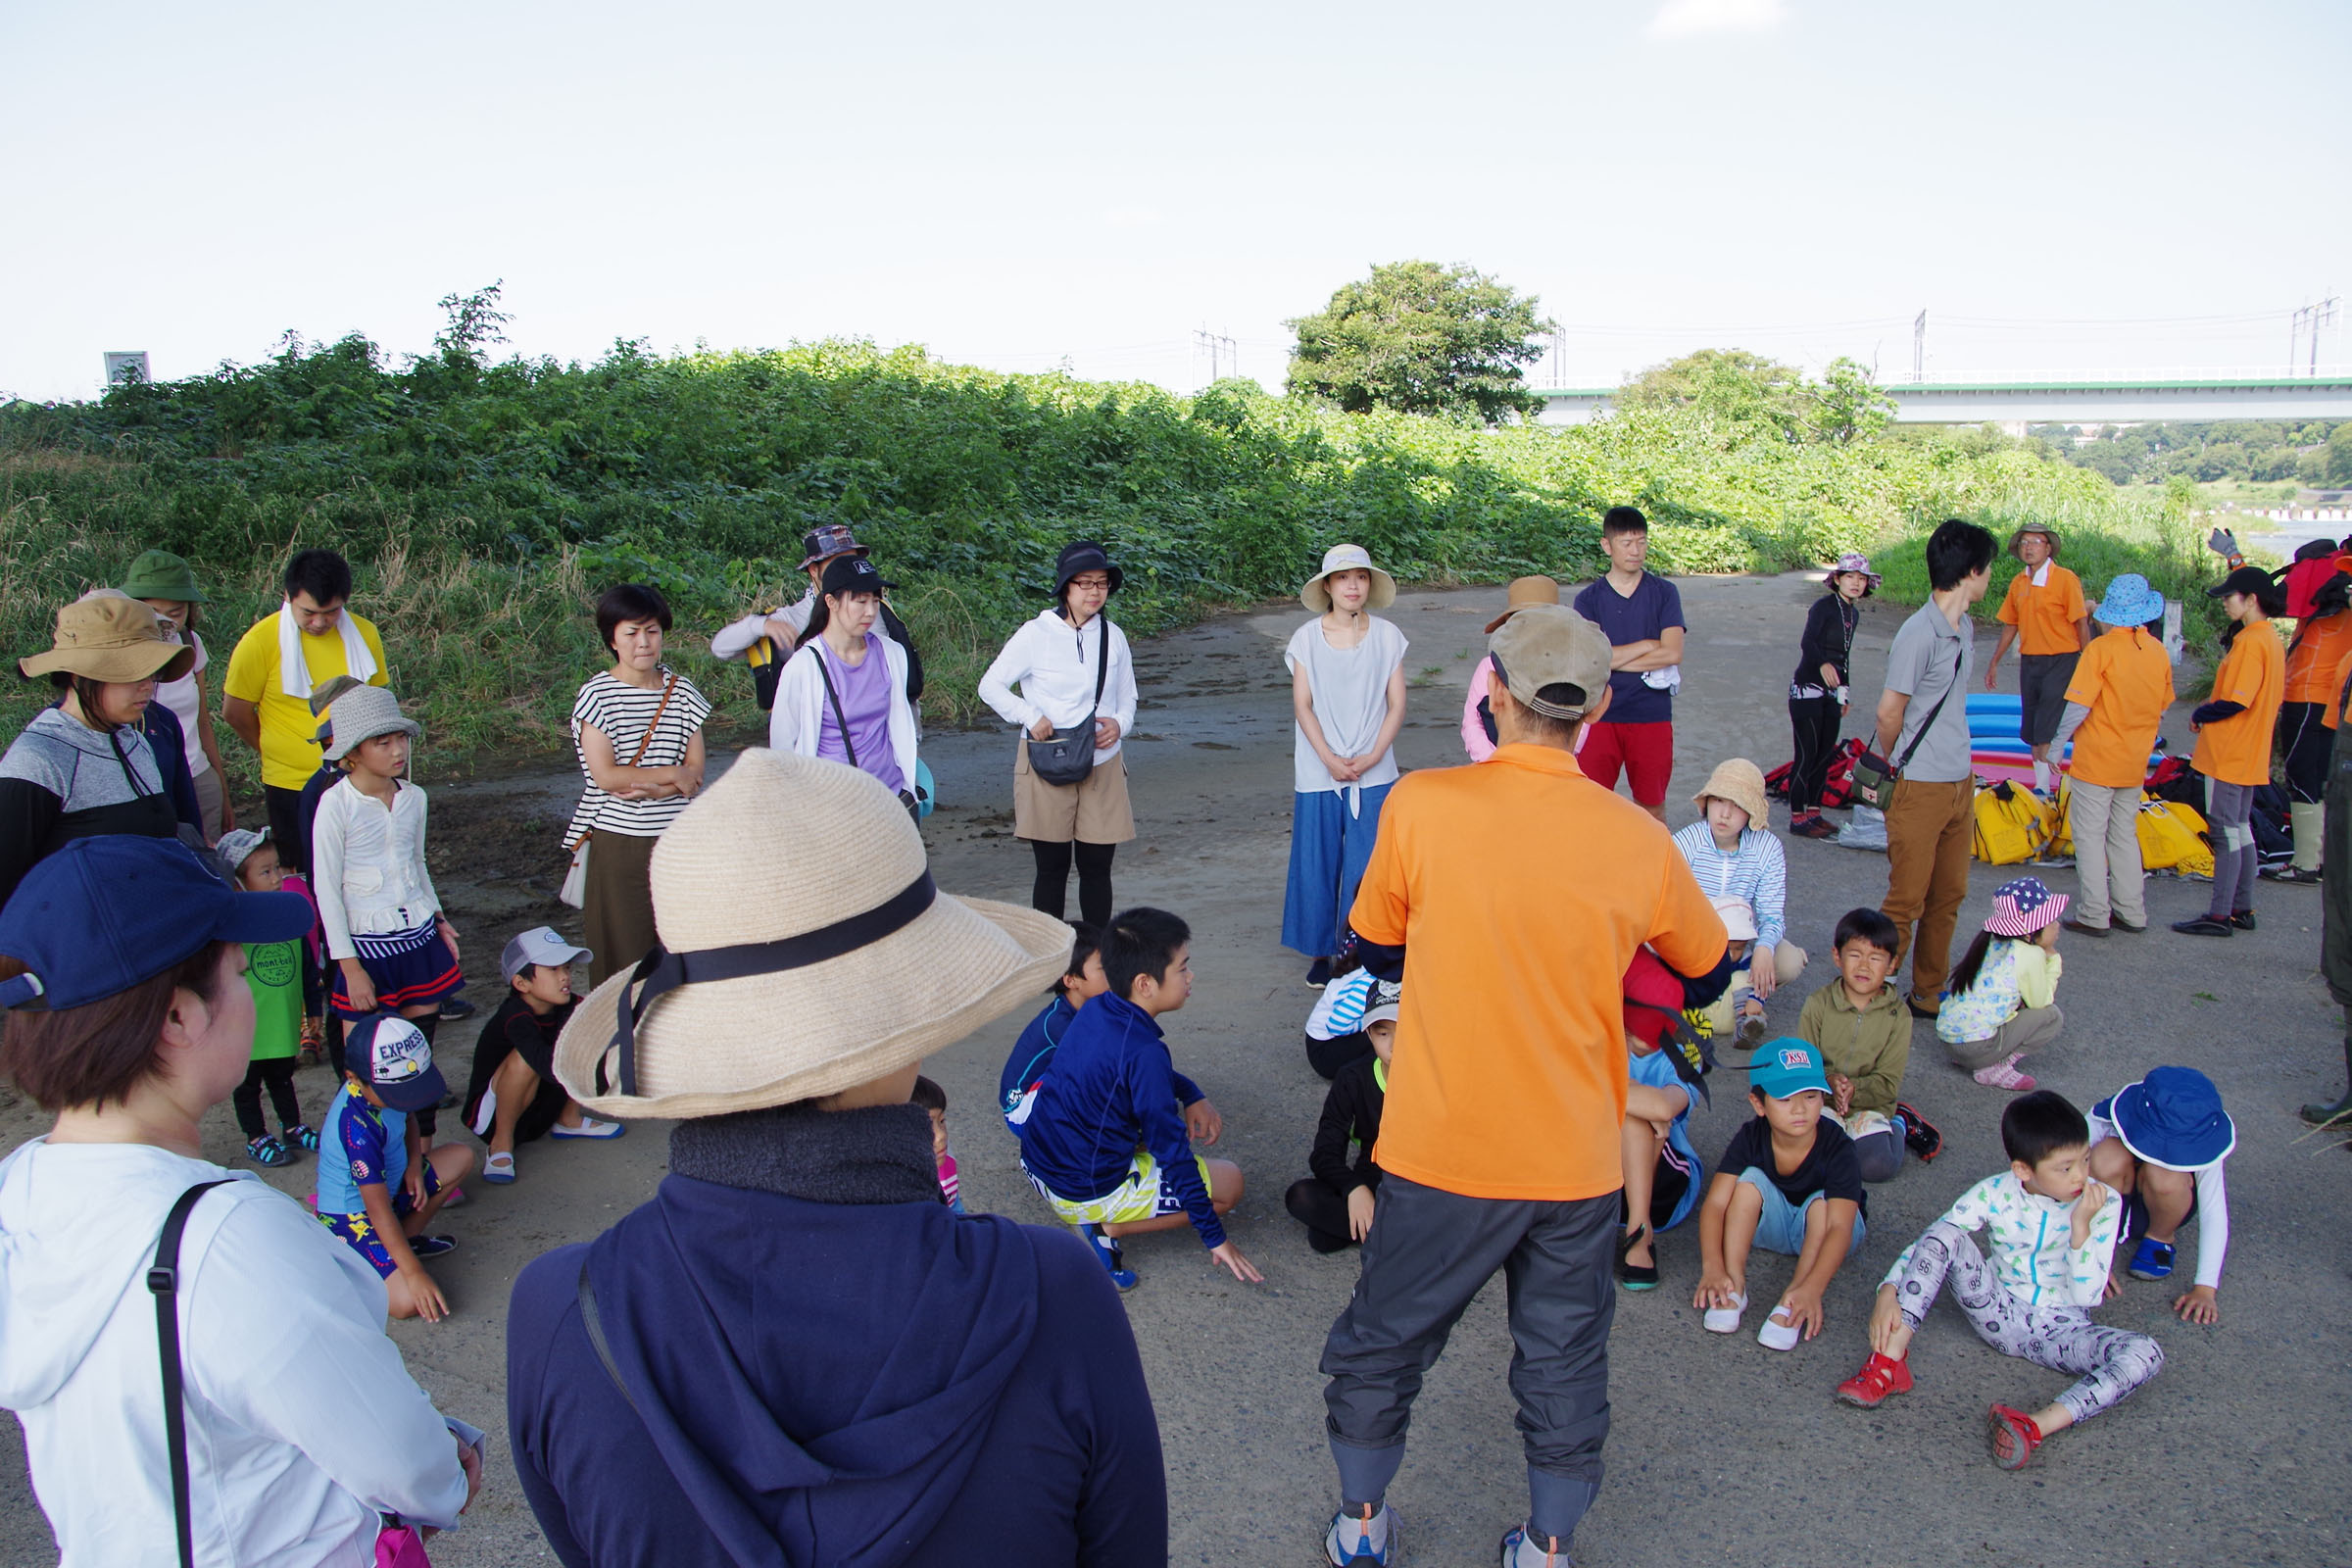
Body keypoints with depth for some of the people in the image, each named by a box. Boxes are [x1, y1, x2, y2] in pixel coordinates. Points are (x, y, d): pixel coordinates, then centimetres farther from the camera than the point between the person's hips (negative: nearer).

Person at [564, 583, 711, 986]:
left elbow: (695, 773, 4)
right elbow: (605, 775, -11)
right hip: (617, 840, -3)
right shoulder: (597, 693, -3)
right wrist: (673, 774, -5)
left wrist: (652, 789, -14)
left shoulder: (681, 691, 8)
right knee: (622, 947, 0)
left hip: (676, 837, 3)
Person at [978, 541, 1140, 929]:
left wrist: (1119, 724, -7)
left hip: (1103, 765, 3)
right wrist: (1030, 716, -15)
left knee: (1097, 866, 6)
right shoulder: (1035, 634, -6)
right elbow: (990, 685, 0)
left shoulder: (1113, 637, 6)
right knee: (1052, 868, 4)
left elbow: (1127, 700, 15)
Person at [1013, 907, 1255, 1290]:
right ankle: (1106, 1229, -4)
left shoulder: (1095, 1010, -1)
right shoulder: (1144, 1052, -26)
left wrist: (1193, 1095, 2)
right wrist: (1215, 1237, -15)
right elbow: (1171, 1149, -22)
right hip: (1085, 1193, -8)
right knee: (1229, 1183, 3)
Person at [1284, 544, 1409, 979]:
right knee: (1317, 864, 5)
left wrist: (1371, 757, -10)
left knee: (1366, 869, -1)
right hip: (1318, 774, 0)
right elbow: (1302, 705, -1)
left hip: (1374, 774, 0)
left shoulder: (1387, 636, 3)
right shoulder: (1306, 638, 2)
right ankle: (1322, 953, 19)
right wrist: (1330, 759, -12)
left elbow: (1397, 705, 2)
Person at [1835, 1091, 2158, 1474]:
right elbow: (1929, 1243, -11)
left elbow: (2087, 1296, -13)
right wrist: (1888, 1292, -27)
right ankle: (1889, 1362, -29)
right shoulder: (1995, 1194, -10)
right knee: (1947, 1235, -25)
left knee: (2146, 1355, -30)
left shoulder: (2103, 1205, -10)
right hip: (2001, 1314, 0)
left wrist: (2081, 1226, -25)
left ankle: (2038, 1425, -44)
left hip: (2062, 1330, 0)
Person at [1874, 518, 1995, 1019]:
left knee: (1948, 897, 15)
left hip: (1960, 783, 8)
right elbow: (1889, 712, -15)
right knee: (1906, 901, -2)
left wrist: (1964, 769, 11)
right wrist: (1893, 767, 1)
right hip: (1920, 788, -8)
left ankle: (1929, 994, 27)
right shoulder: (1919, 633, -19)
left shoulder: (1965, 627, 9)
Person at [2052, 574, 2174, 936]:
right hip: (2135, 763, 6)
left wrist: (2056, 745, -7)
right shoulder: (2158, 651, 1)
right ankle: (2132, 912, 20)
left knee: (2090, 837, 2)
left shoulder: (2101, 649, -16)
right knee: (2125, 835, 16)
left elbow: (2077, 706, -18)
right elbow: (2162, 709, 11)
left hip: (2096, 760, -6)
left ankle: (2093, 915, 3)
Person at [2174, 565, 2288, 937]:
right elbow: (2275, 695, 17)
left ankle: (2220, 916, -2)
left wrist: (2201, 715, -6)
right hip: (2252, 753, 10)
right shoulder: (2271, 638, 12)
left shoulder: (2249, 641, -19)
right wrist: (2210, 707, 8)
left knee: (2225, 832, -6)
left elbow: (2235, 701, -24)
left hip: (2229, 753, -10)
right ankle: (2242, 909, 22)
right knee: (2241, 829, 15)